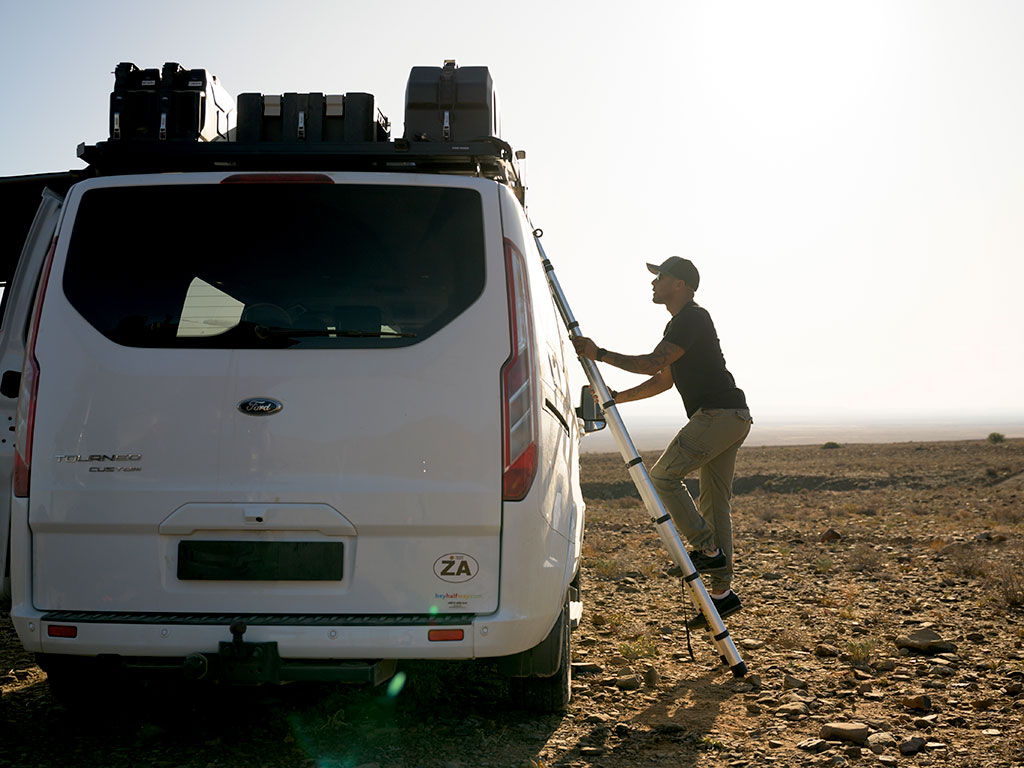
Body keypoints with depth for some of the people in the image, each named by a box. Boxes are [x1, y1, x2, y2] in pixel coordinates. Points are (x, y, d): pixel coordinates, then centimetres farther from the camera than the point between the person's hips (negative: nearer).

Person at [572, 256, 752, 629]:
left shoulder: (694, 318, -9)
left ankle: (707, 549, -6)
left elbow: (651, 364, -19)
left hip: (718, 413, -10)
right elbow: (663, 379, 29)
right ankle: (722, 591, 8)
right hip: (732, 417, 10)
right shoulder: (680, 323, 24)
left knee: (662, 476, -9)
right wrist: (617, 397, 22)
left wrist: (599, 354, -14)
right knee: (714, 501, 8)